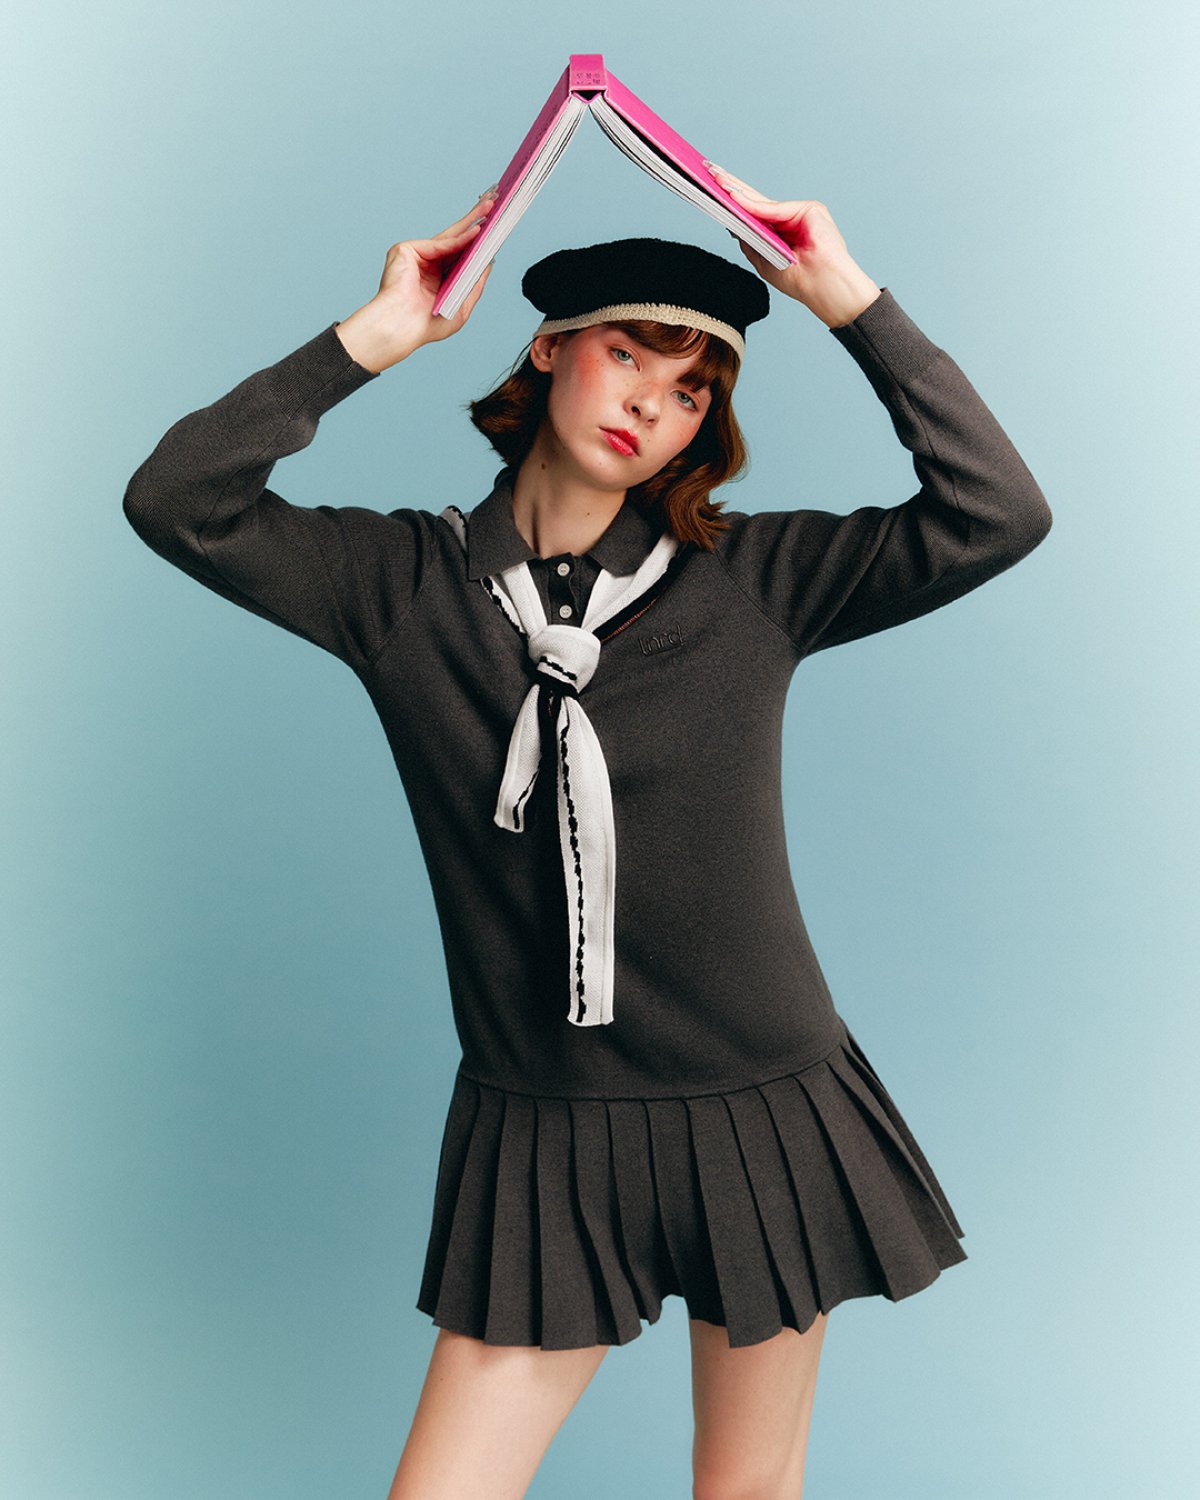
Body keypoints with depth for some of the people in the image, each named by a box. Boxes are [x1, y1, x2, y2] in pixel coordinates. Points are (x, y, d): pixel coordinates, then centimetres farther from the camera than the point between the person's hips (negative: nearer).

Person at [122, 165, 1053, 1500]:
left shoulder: (750, 582, -2)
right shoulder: (409, 583, -1)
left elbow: (998, 515, -9)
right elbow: (175, 502, -8)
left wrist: (853, 302, -11)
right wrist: (369, 339, -10)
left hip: (762, 1113, 1)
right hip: (542, 1139, 0)